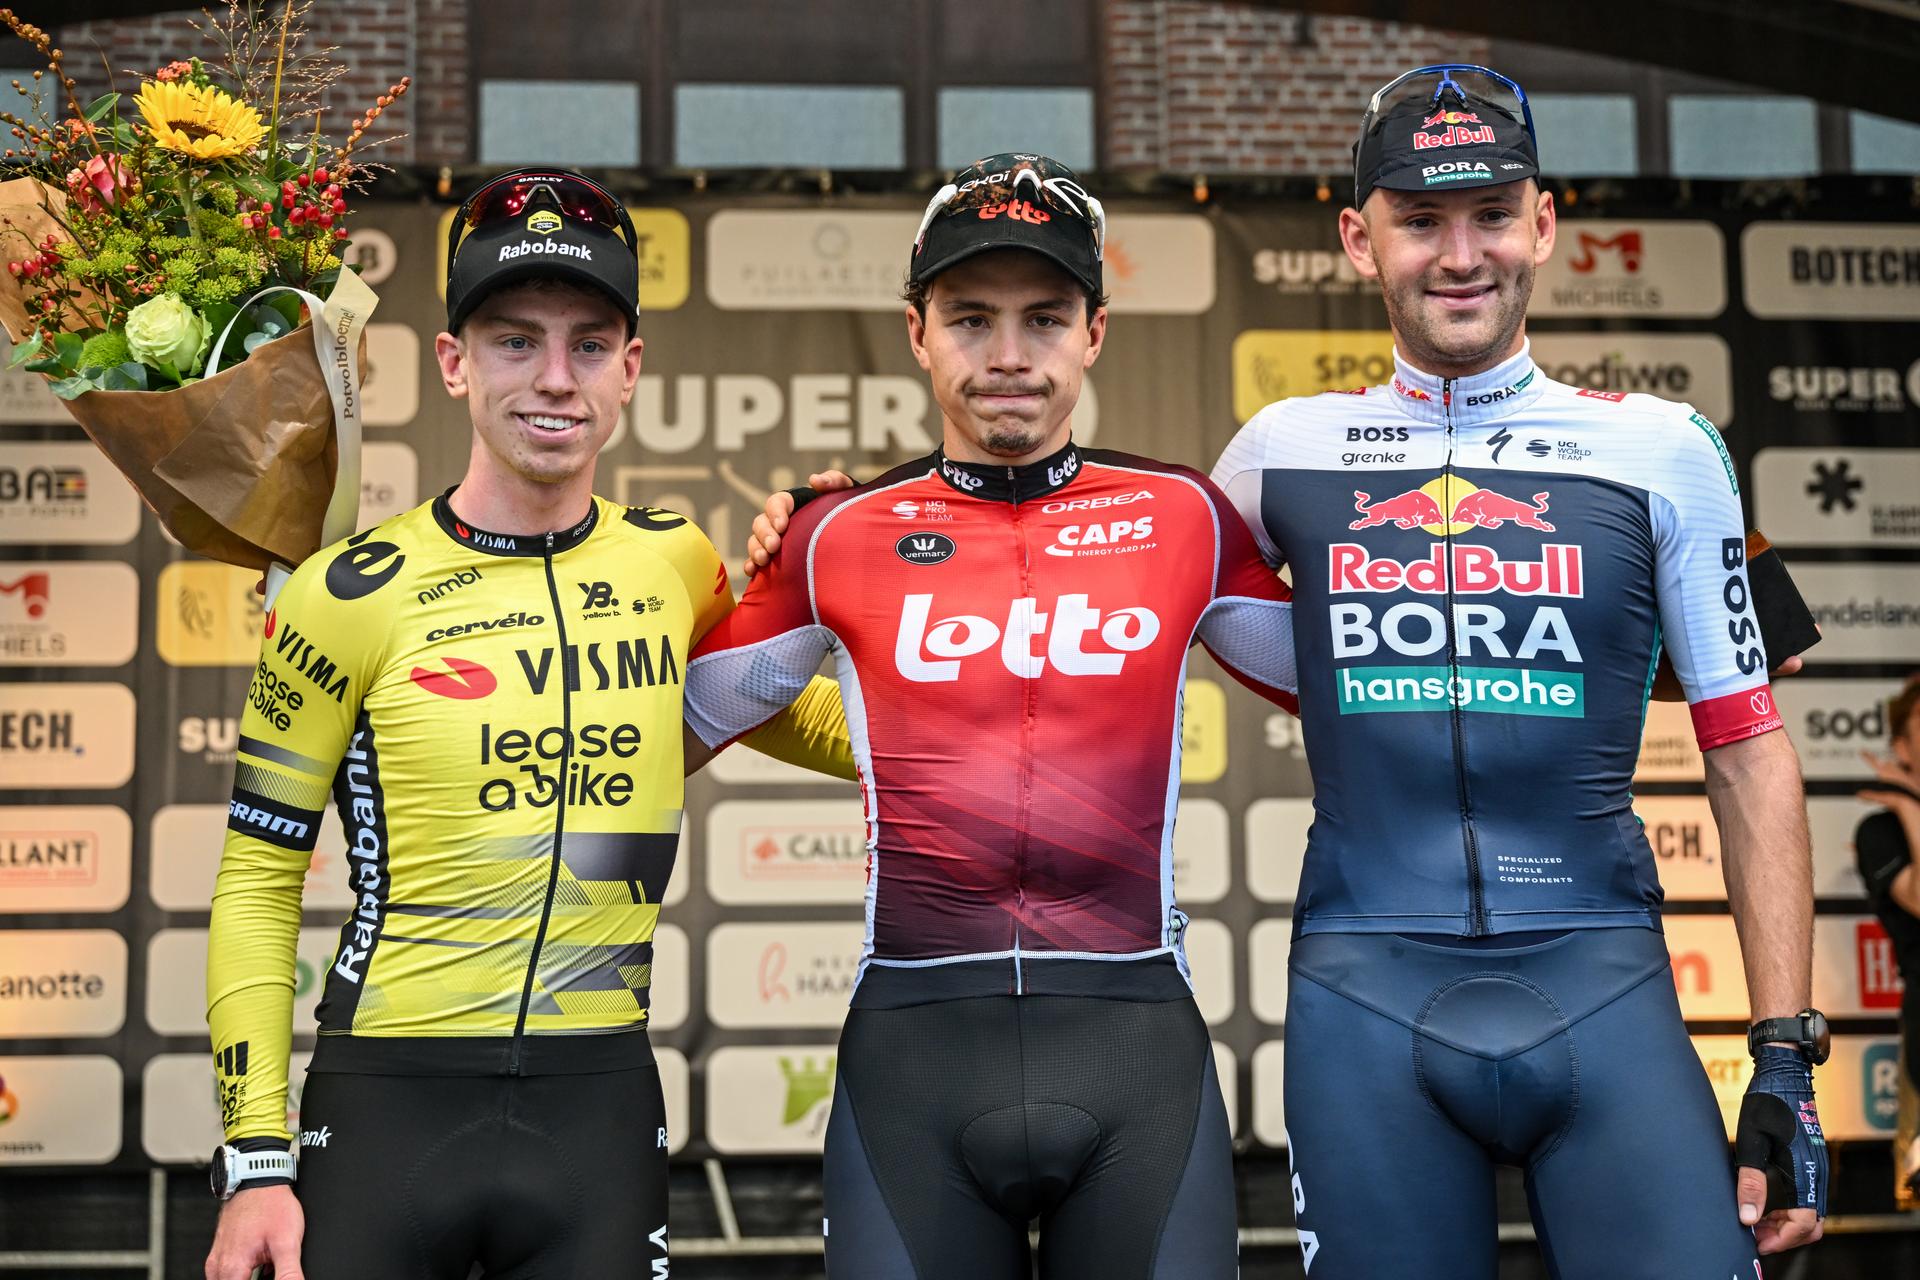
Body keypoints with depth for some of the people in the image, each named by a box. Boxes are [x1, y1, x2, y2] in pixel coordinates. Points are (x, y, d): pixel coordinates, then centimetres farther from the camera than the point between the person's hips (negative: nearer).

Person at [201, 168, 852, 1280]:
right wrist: (255, 1160, -7)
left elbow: (774, 711, 25)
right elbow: (259, 883, -2)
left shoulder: (676, 562, 5)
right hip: (388, 1103, -2)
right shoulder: (355, 593, -5)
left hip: (604, 1106, 3)